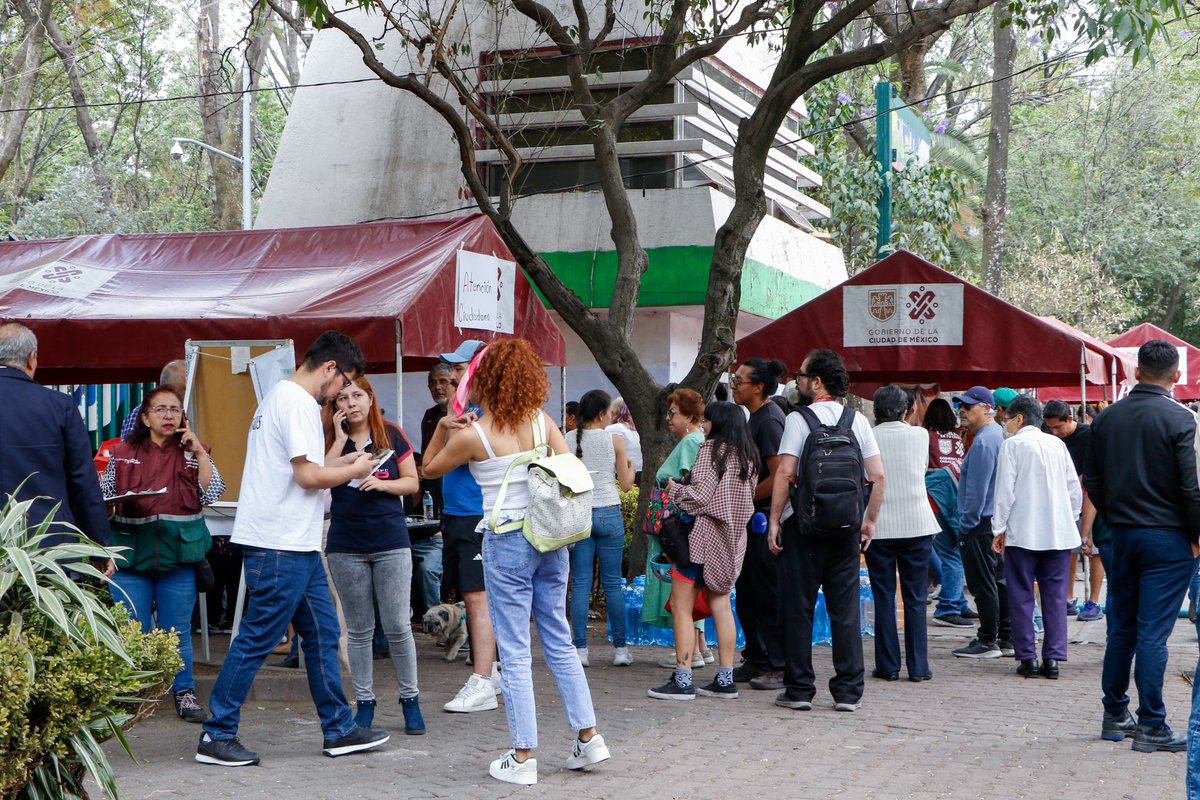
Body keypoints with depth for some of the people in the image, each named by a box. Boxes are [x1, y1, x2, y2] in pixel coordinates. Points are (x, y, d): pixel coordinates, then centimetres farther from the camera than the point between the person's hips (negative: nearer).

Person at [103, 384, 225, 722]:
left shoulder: (192, 451, 7)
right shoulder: (123, 453, 7)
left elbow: (212, 493, -4)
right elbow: (103, 495, 13)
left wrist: (199, 451, -8)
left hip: (178, 553, 0)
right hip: (131, 551, 0)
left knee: (177, 629, 6)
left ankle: (184, 692, 17)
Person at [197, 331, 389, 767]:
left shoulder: (279, 395, 19)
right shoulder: (298, 403, -14)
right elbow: (308, 476, -20)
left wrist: (341, 463, 20)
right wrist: (354, 471, -4)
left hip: (295, 546, 11)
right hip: (281, 547, -11)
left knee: (323, 634, 13)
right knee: (256, 641, -4)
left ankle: (339, 730, 20)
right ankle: (216, 737, 5)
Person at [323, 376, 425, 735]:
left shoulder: (391, 435, 2)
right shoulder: (330, 440, 3)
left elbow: (412, 482, 5)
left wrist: (382, 484, -13)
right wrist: (341, 439, -13)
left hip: (391, 542, -1)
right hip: (346, 546, 1)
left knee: (398, 625, -1)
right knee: (359, 629, 8)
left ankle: (410, 699, 13)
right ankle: (364, 702, 18)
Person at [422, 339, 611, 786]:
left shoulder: (471, 436, -10)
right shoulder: (542, 422, 1)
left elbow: (430, 467, 6)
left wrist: (442, 427, 6)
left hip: (507, 545, -5)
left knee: (515, 652, 1)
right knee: (559, 641, 16)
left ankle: (522, 758, 5)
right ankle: (588, 737, 18)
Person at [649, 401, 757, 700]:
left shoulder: (711, 448, -10)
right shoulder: (748, 454, 11)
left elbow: (699, 495, -17)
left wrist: (674, 488, 1)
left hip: (703, 534, -8)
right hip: (732, 538, 8)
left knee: (681, 606, -3)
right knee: (721, 605, 11)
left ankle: (682, 680, -6)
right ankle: (725, 680, 11)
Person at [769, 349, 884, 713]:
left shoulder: (798, 419, -6)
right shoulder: (858, 420, 6)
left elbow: (785, 473, -13)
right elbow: (877, 475, 3)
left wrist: (774, 520, -8)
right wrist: (869, 521, 11)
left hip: (803, 524, -4)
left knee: (798, 607, 4)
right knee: (846, 608, 7)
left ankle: (799, 689, 6)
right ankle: (848, 692, 8)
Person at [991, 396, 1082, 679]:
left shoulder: (1012, 444, -4)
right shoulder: (1057, 444, 10)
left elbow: (1005, 490, -8)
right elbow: (1074, 488, 12)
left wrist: (999, 529, -2)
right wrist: (1070, 519, 21)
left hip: (1022, 533, -4)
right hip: (1059, 533, 4)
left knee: (1021, 596, 3)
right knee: (1055, 596, 6)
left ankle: (1028, 658, 2)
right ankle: (1053, 658, 3)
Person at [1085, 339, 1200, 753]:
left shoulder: (1106, 418, 4)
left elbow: (1092, 480, 8)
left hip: (1122, 535, 5)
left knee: (1121, 629, 13)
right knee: (1153, 633, -3)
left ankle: (1114, 717, 21)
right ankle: (1151, 727, 1)